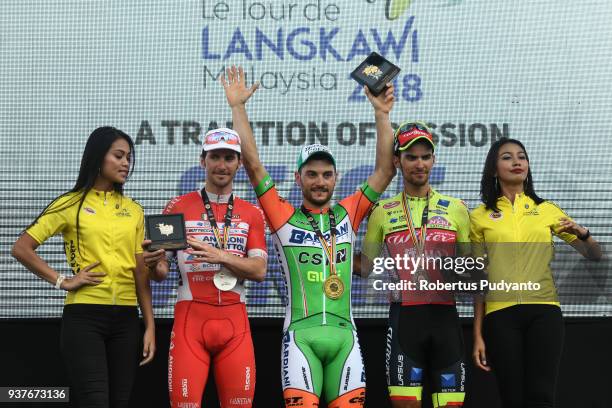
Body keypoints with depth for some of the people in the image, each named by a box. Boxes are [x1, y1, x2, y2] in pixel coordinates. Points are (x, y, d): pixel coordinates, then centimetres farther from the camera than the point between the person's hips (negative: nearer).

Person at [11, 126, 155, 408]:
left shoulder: (133, 210, 13)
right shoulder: (71, 205, 0)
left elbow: (140, 272, 10)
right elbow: (21, 249, -2)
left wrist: (150, 326, 4)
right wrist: (63, 281, -8)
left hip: (126, 318, 4)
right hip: (84, 316, -4)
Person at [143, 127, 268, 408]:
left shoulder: (251, 214, 12)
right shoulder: (179, 207, 6)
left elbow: (259, 270, 0)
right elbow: (161, 273, 6)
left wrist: (220, 256, -16)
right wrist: (154, 264, -17)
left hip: (235, 321, 2)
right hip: (190, 316, -2)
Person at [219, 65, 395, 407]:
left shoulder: (348, 214, 13)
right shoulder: (284, 217, 6)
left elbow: (385, 171, 12)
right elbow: (253, 164, 2)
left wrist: (382, 114, 7)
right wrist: (238, 107, 1)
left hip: (344, 334, 3)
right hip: (301, 333, -3)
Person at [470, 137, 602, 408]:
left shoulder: (547, 211, 12)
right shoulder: (480, 217, 8)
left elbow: (595, 256, 14)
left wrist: (582, 234, -9)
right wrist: (478, 335, 4)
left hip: (543, 310, 1)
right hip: (500, 314, 0)